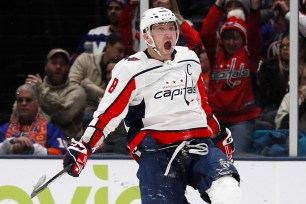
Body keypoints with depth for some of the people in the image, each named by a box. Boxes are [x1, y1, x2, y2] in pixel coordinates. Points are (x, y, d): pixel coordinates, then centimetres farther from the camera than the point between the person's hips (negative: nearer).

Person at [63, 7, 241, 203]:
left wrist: (219, 135, 32)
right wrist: (83, 148, -9)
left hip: (198, 143, 4)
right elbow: (108, 113, -1)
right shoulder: (131, 69, 0)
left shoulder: (190, 60, 16)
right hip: (156, 151, -4)